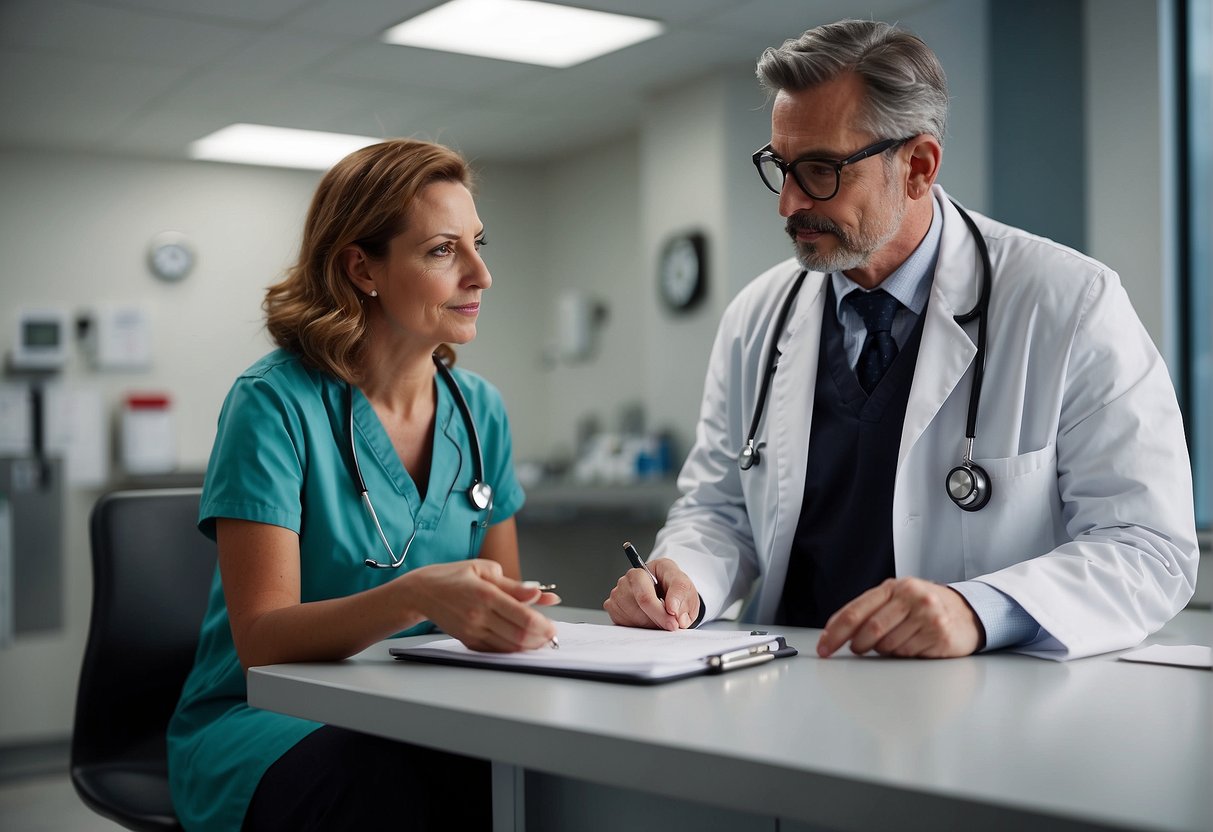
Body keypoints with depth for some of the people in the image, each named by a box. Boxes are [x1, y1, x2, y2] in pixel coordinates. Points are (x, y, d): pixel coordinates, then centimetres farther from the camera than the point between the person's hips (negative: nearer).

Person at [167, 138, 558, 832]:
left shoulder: (481, 410, 6)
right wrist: (416, 597, -36)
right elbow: (261, 639, -17)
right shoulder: (276, 403, -12)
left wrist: (513, 617, -15)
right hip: (263, 723, -4)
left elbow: (501, 605, 10)